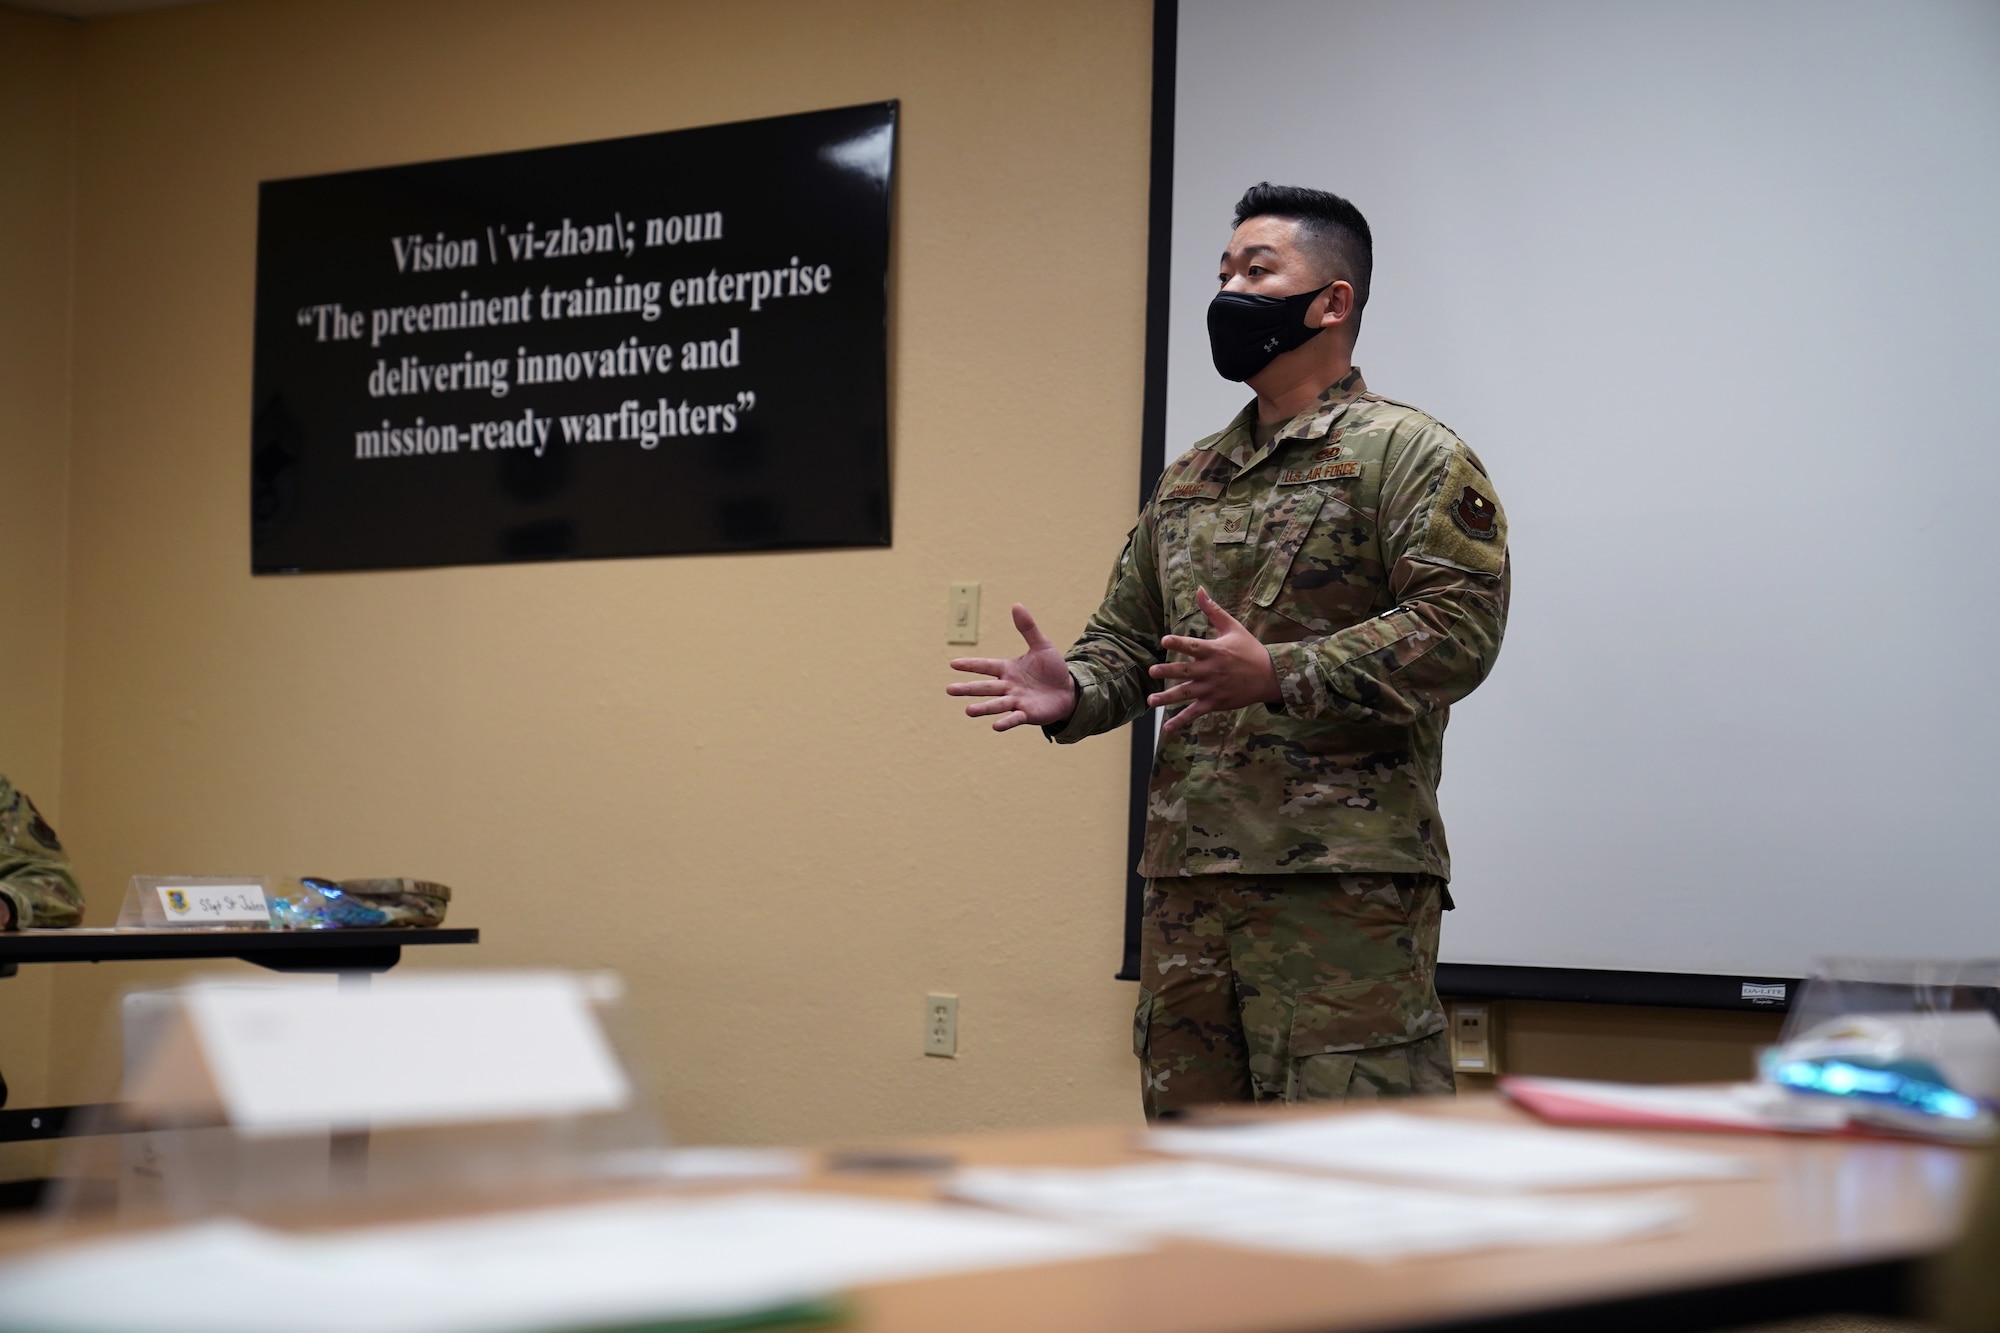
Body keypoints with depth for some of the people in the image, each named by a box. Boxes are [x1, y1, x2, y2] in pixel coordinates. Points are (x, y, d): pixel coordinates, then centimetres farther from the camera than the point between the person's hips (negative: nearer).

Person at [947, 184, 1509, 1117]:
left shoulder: (1406, 454, -3)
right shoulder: (1187, 481, 20)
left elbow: (1459, 626, -14)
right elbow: (1127, 635, 24)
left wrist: (1277, 674, -24)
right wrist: (1074, 691, 0)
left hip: (1345, 880, -7)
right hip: (1186, 876, 8)